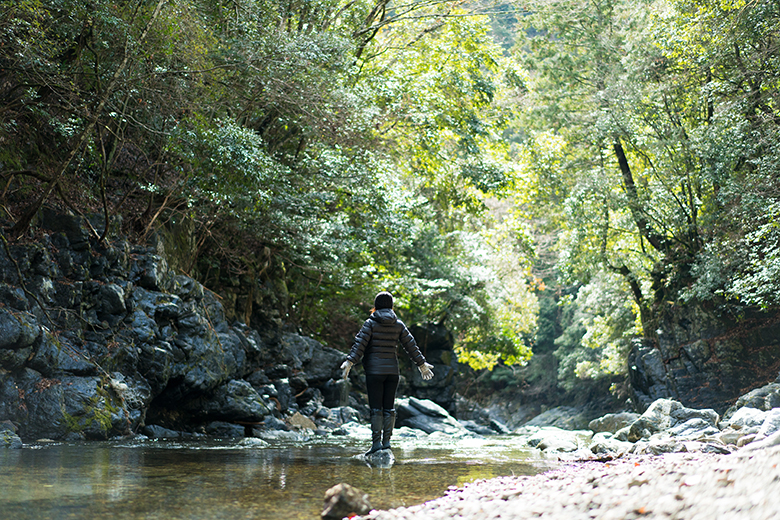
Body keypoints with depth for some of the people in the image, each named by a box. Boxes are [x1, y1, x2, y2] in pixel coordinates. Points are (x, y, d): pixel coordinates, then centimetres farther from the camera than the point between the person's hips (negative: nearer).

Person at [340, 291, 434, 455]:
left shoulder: (371, 323, -3)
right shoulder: (398, 325, 7)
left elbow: (360, 344, -12)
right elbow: (411, 346, 9)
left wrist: (350, 362, -16)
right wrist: (422, 364, 17)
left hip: (374, 370, -3)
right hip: (393, 370, 4)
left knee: (376, 408, -3)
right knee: (389, 407, 8)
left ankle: (376, 442, -6)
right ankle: (386, 441, 7)